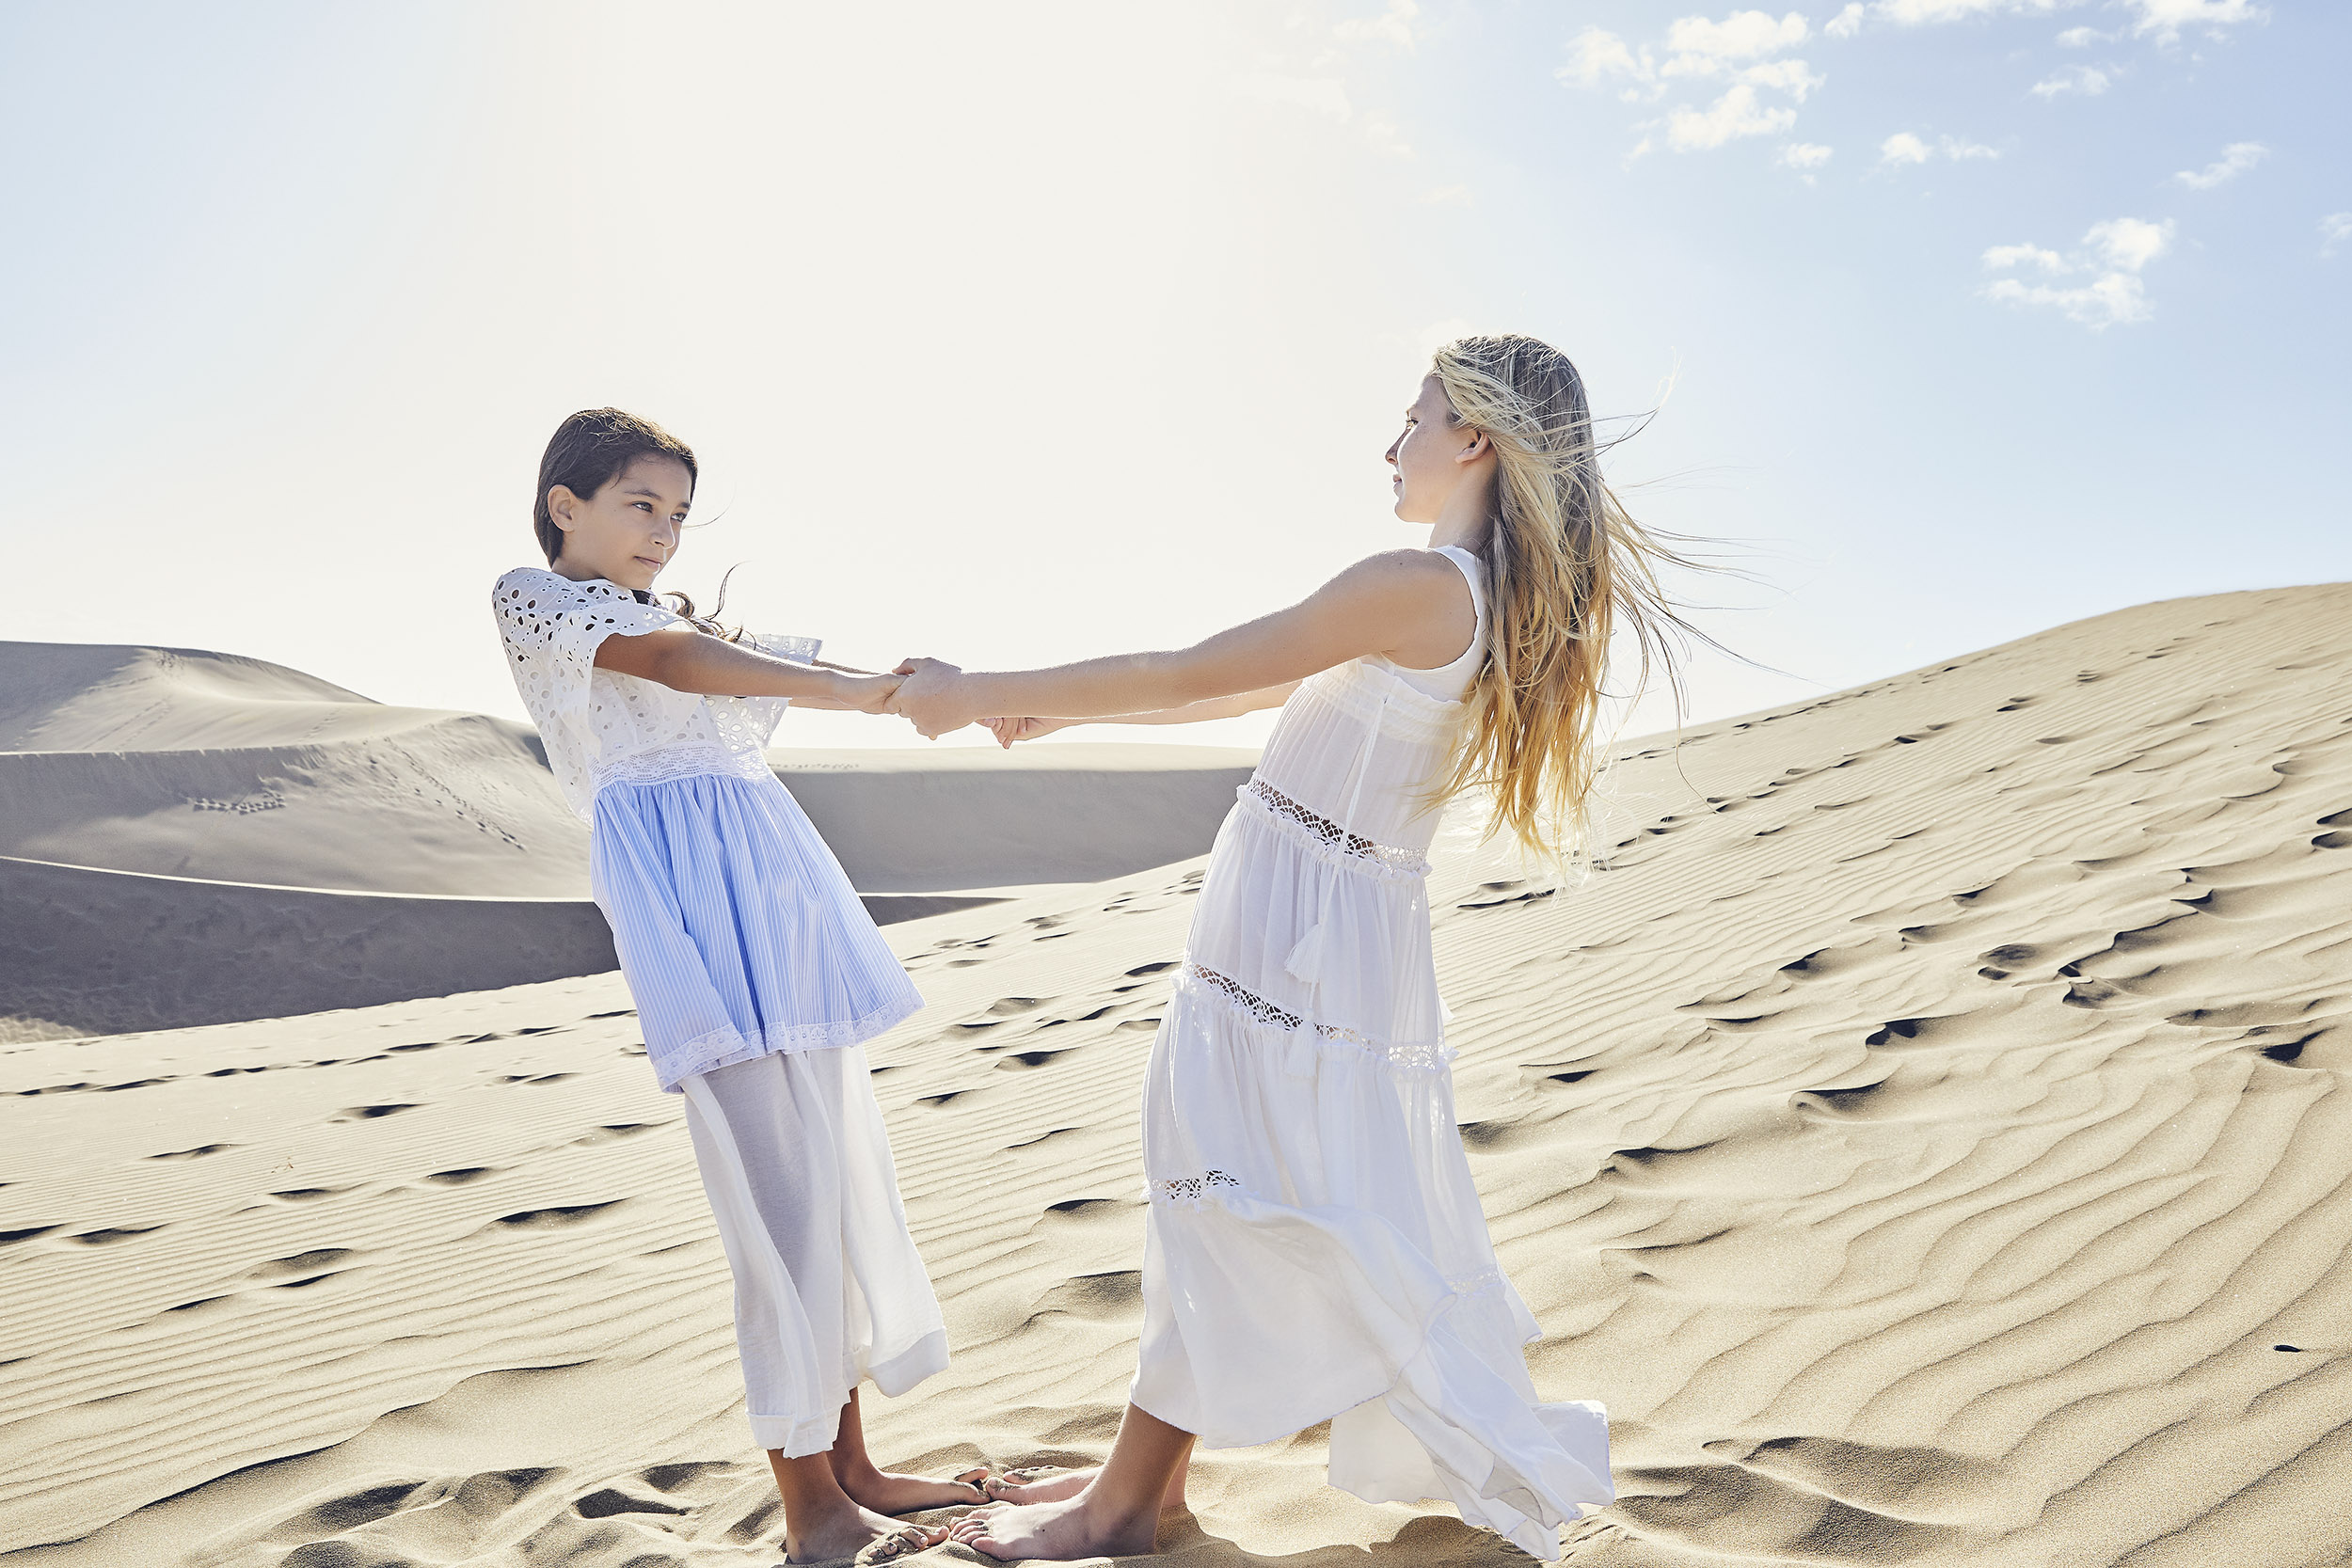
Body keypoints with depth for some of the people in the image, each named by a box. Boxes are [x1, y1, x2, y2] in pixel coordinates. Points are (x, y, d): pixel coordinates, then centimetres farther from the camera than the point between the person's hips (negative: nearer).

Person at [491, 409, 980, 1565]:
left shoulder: (685, 612, 27)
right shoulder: (531, 595, 7)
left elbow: (803, 664, 16)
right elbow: (666, 662, -10)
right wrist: (852, 689, -20)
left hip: (773, 875, 8)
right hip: (686, 881, -8)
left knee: (844, 1164, 6)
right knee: (780, 1183, -12)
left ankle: (848, 1463, 16)